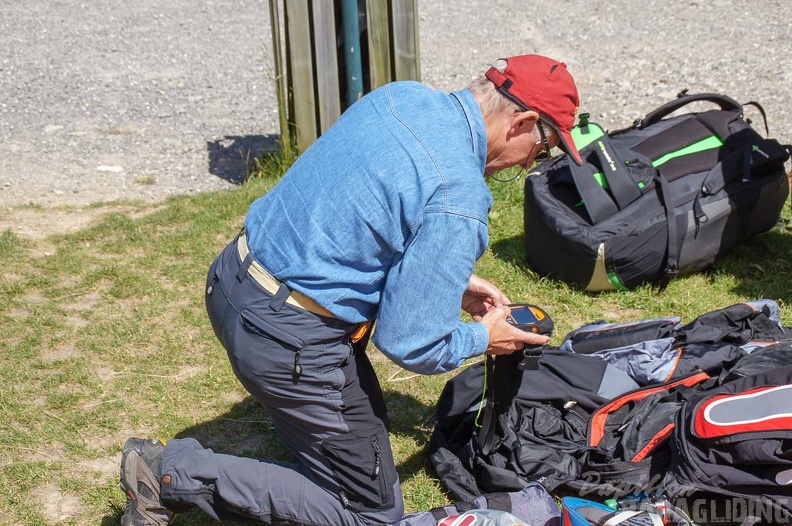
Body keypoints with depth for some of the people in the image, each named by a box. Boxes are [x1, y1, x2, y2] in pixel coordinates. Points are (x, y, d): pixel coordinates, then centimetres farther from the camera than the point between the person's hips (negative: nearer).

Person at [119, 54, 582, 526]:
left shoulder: (403, 95, 3)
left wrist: (450, 282, 19)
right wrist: (483, 338, 3)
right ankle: (175, 475, 0)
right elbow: (409, 345, -17)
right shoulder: (458, 200, -22)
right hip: (288, 340, -9)